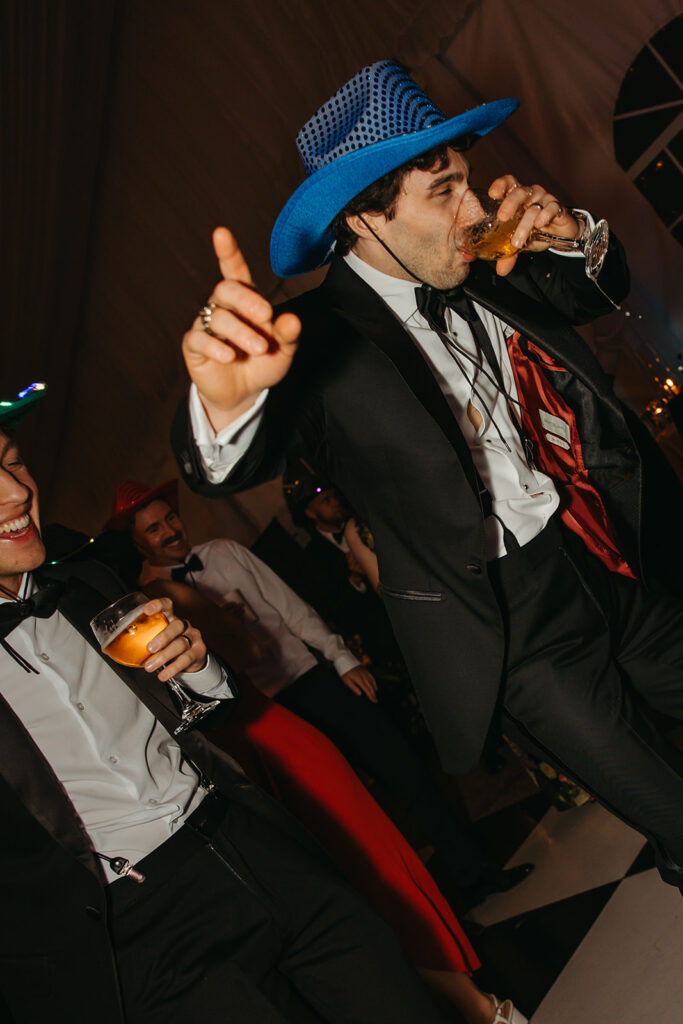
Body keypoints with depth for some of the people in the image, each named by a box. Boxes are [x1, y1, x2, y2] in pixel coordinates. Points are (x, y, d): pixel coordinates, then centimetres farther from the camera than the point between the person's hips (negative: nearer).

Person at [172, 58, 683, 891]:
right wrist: (227, 398, -54)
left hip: (610, 567, 6)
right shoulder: (316, 341, -17)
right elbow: (224, 470, -30)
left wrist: (571, 233, -9)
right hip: (512, 630, -6)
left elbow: (606, 289, 15)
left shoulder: (482, 277, 1)